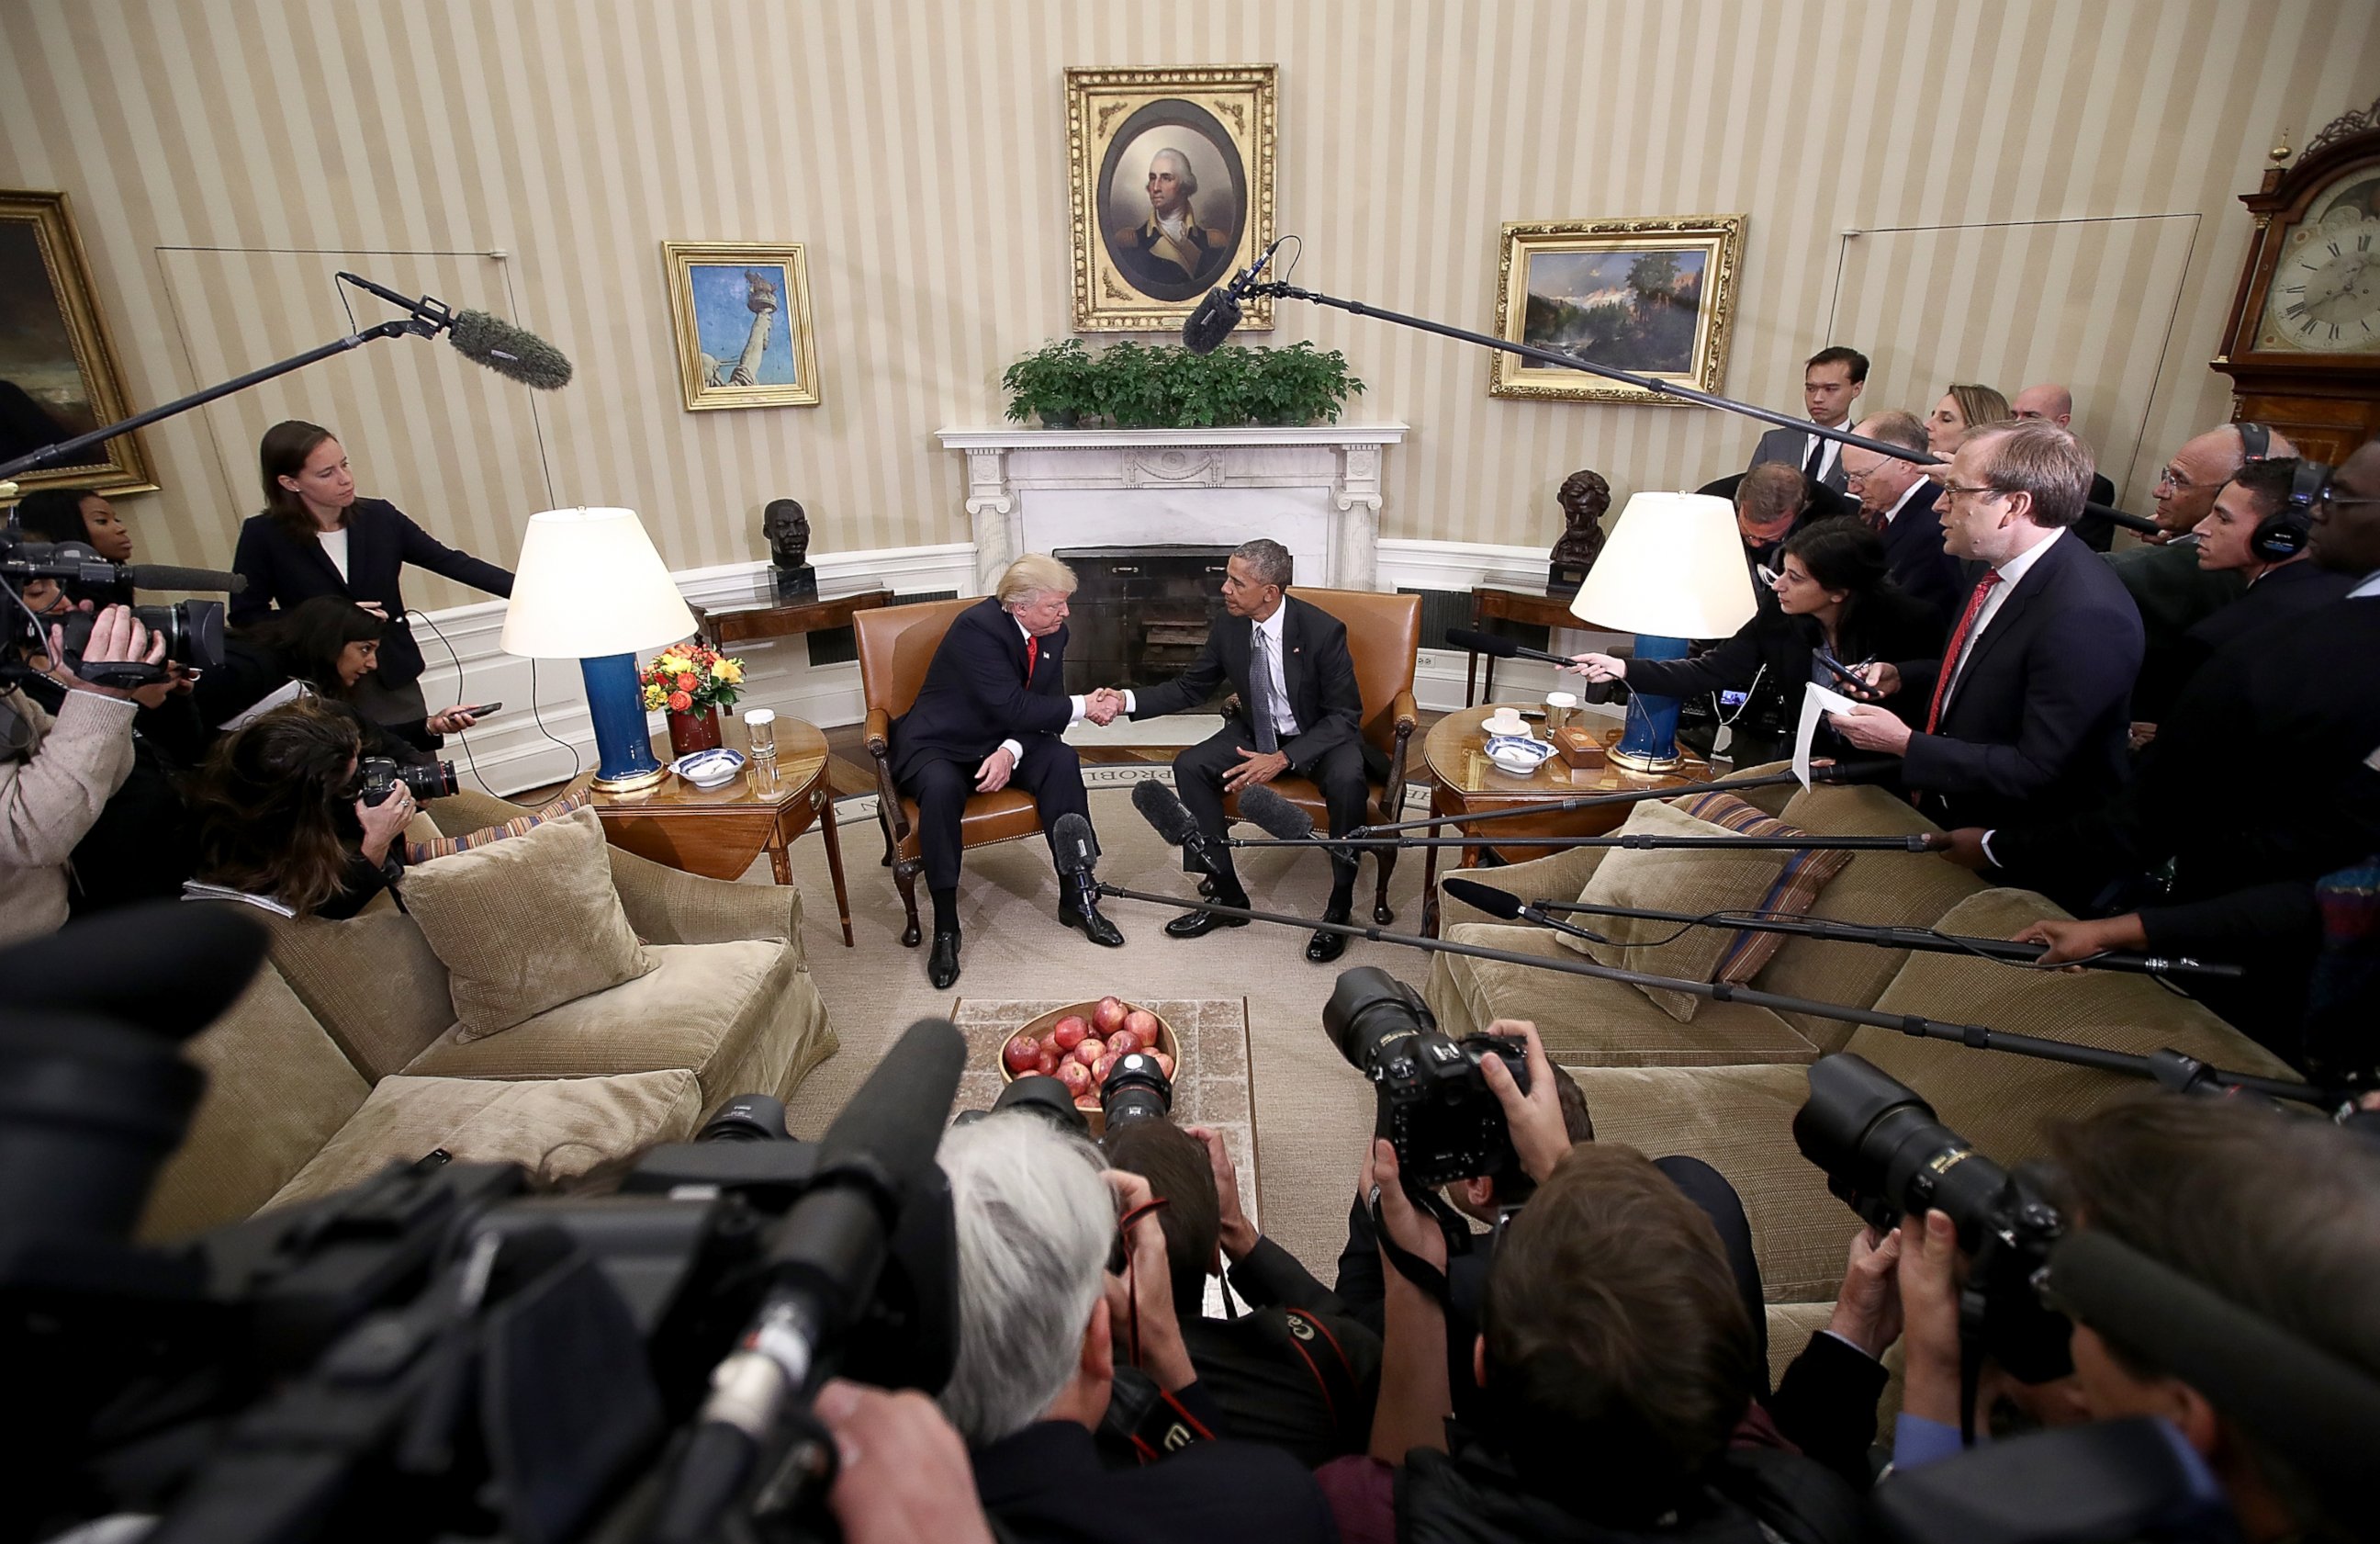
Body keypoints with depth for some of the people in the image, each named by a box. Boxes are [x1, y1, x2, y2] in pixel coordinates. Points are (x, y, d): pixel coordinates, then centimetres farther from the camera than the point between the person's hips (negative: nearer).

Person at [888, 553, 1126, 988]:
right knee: (941, 786, -37)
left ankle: (1074, 898, -15)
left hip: (1003, 743, 6)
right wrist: (1083, 706, -23)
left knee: (1063, 760, -21)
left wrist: (1010, 752, -24)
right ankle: (945, 928, -25)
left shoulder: (1053, 634, -2)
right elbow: (1012, 706, -29)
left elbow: (1040, 714, -4)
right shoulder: (977, 626, -23)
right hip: (938, 745, -5)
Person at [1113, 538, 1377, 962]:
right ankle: (1227, 896, -6)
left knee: (1347, 781, -36)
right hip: (1257, 733, 5)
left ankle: (1339, 908, -16)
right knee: (1189, 766, -17)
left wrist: (1282, 760, -31)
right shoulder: (1228, 626, -9)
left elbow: (1345, 716, -20)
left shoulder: (1323, 630, -23)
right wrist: (1129, 701, -13)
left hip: (1322, 737, -5)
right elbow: (1190, 688, 3)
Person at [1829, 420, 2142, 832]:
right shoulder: (1999, 566, 1)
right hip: (1942, 800, 8)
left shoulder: (2088, 617, -26)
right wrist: (1901, 676, 3)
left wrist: (1905, 744, -22)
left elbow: (2038, 774, -24)